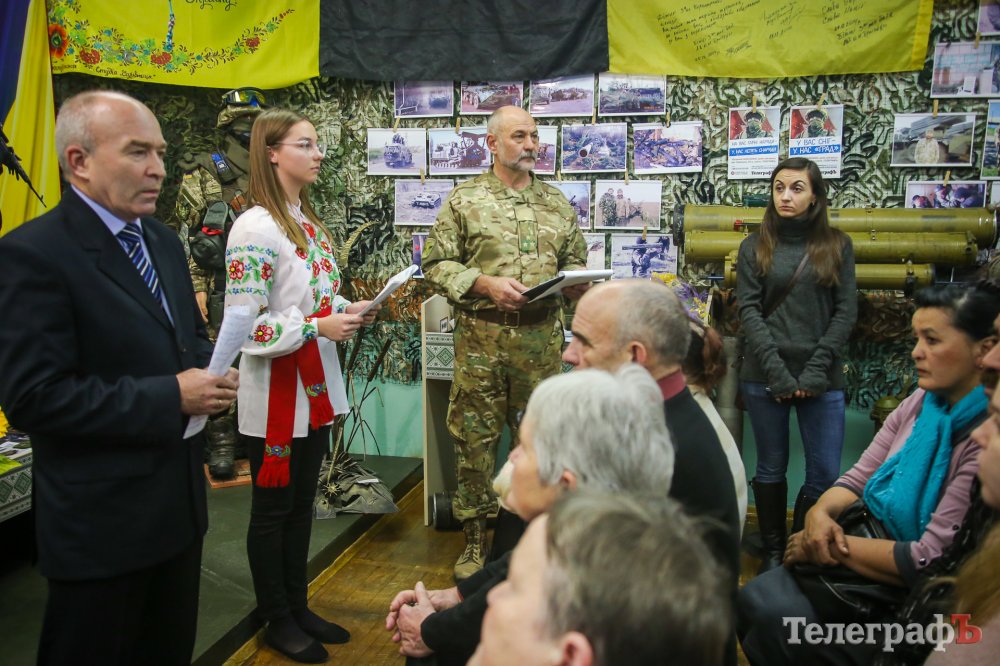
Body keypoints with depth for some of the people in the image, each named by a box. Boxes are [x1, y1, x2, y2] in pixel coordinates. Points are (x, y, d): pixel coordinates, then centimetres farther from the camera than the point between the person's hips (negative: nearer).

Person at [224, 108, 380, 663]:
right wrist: (319, 327, -25)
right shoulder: (256, 227, -17)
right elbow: (246, 327, -20)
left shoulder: (311, 224, 9)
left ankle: (298, 607, 34)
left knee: (302, 504, 18)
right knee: (273, 509, 9)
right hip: (275, 393, -8)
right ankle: (278, 620, 27)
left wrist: (349, 310, 2)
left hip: (316, 387, 8)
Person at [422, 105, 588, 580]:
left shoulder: (557, 203, 13)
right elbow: (437, 264, -2)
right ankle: (475, 538, 18)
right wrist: (486, 284, -15)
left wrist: (575, 282, -5)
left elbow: (574, 260, 18)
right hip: (481, 337, -2)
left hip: (541, 338, 3)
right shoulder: (464, 200, 2)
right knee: (474, 437, 3)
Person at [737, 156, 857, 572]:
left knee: (825, 474, -1)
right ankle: (773, 550, 25)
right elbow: (748, 310, -2)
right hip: (764, 377, 0)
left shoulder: (837, 246, 7)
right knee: (771, 468, 9)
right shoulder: (755, 247, 6)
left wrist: (816, 369, -10)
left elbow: (846, 312, 1)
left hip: (822, 378, 0)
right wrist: (777, 369, -12)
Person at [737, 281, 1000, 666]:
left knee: (773, 619, -19)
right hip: (869, 555, 7)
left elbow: (931, 560, -23)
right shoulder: (921, 403, 3)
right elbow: (859, 478, 7)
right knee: (753, 600, -9)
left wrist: (827, 546, -16)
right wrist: (820, 514, -14)